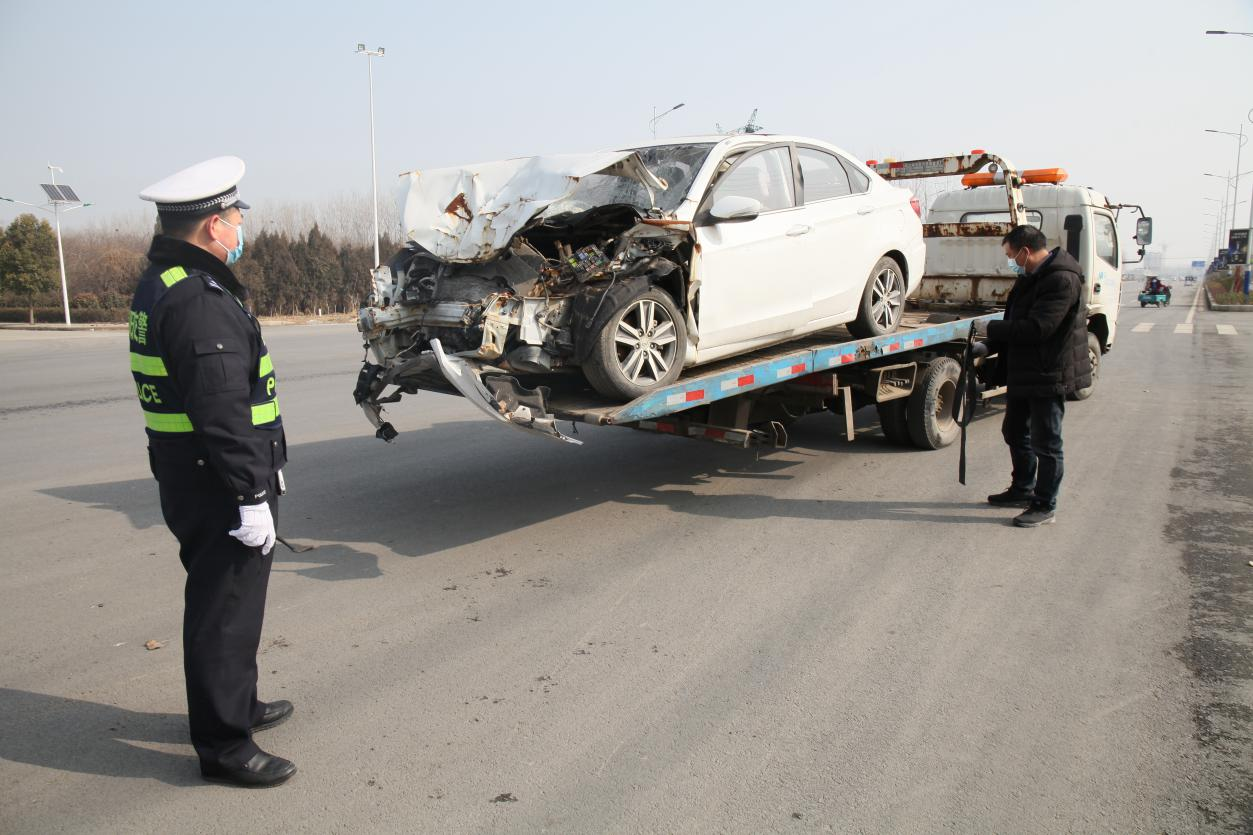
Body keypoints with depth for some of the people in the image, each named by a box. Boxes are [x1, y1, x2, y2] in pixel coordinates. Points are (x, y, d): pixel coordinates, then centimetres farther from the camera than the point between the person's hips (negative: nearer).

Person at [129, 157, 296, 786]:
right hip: (217, 482, -11)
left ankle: (235, 704, 40)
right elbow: (223, 414, -26)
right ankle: (222, 744, 14)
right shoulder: (201, 302, -22)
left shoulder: (158, 285, 12)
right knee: (226, 610, 1)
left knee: (219, 600, 23)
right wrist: (252, 497, -22)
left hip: (184, 475, 11)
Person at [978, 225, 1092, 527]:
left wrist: (992, 328, -19)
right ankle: (1022, 490, 37)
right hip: (1023, 373, 10)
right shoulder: (1031, 277, 10)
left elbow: (1037, 328, -28)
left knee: (1045, 442, 0)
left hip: (1049, 376, -10)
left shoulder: (1062, 280, -22)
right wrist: (990, 347, 6)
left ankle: (1045, 505, 12)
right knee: (1015, 433, 21)